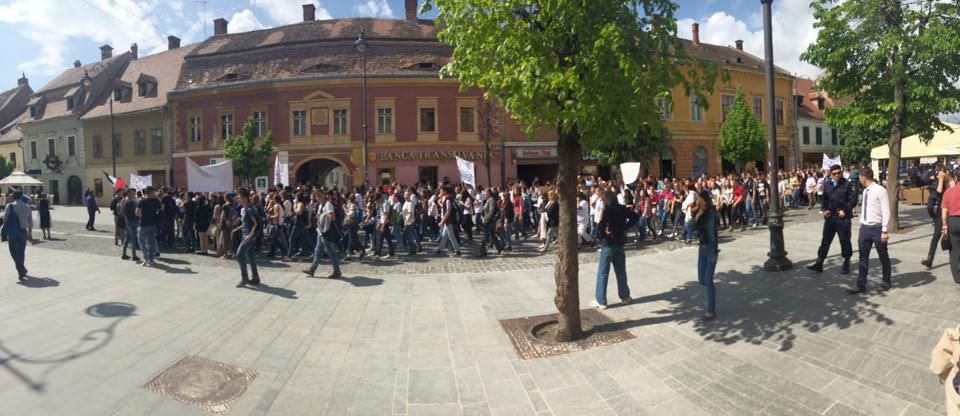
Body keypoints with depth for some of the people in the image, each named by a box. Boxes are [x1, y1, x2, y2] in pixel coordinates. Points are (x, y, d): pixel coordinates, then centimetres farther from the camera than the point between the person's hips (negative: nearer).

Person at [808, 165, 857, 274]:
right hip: (830, 217, 4)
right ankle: (819, 263, 7)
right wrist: (824, 209, 0)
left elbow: (853, 199, -7)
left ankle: (846, 264, 22)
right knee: (825, 240, 4)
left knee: (845, 241, 7)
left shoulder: (847, 184, -4)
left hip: (843, 218, -4)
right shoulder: (827, 185, 9)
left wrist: (845, 210, -15)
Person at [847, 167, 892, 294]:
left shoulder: (880, 190, -13)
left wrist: (884, 231, -16)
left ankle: (886, 282, 30)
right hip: (865, 228, 6)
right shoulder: (865, 191, 8)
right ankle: (861, 285, 10)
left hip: (877, 228, -6)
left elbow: (886, 212, -14)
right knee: (863, 257, 6)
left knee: (883, 256, 12)